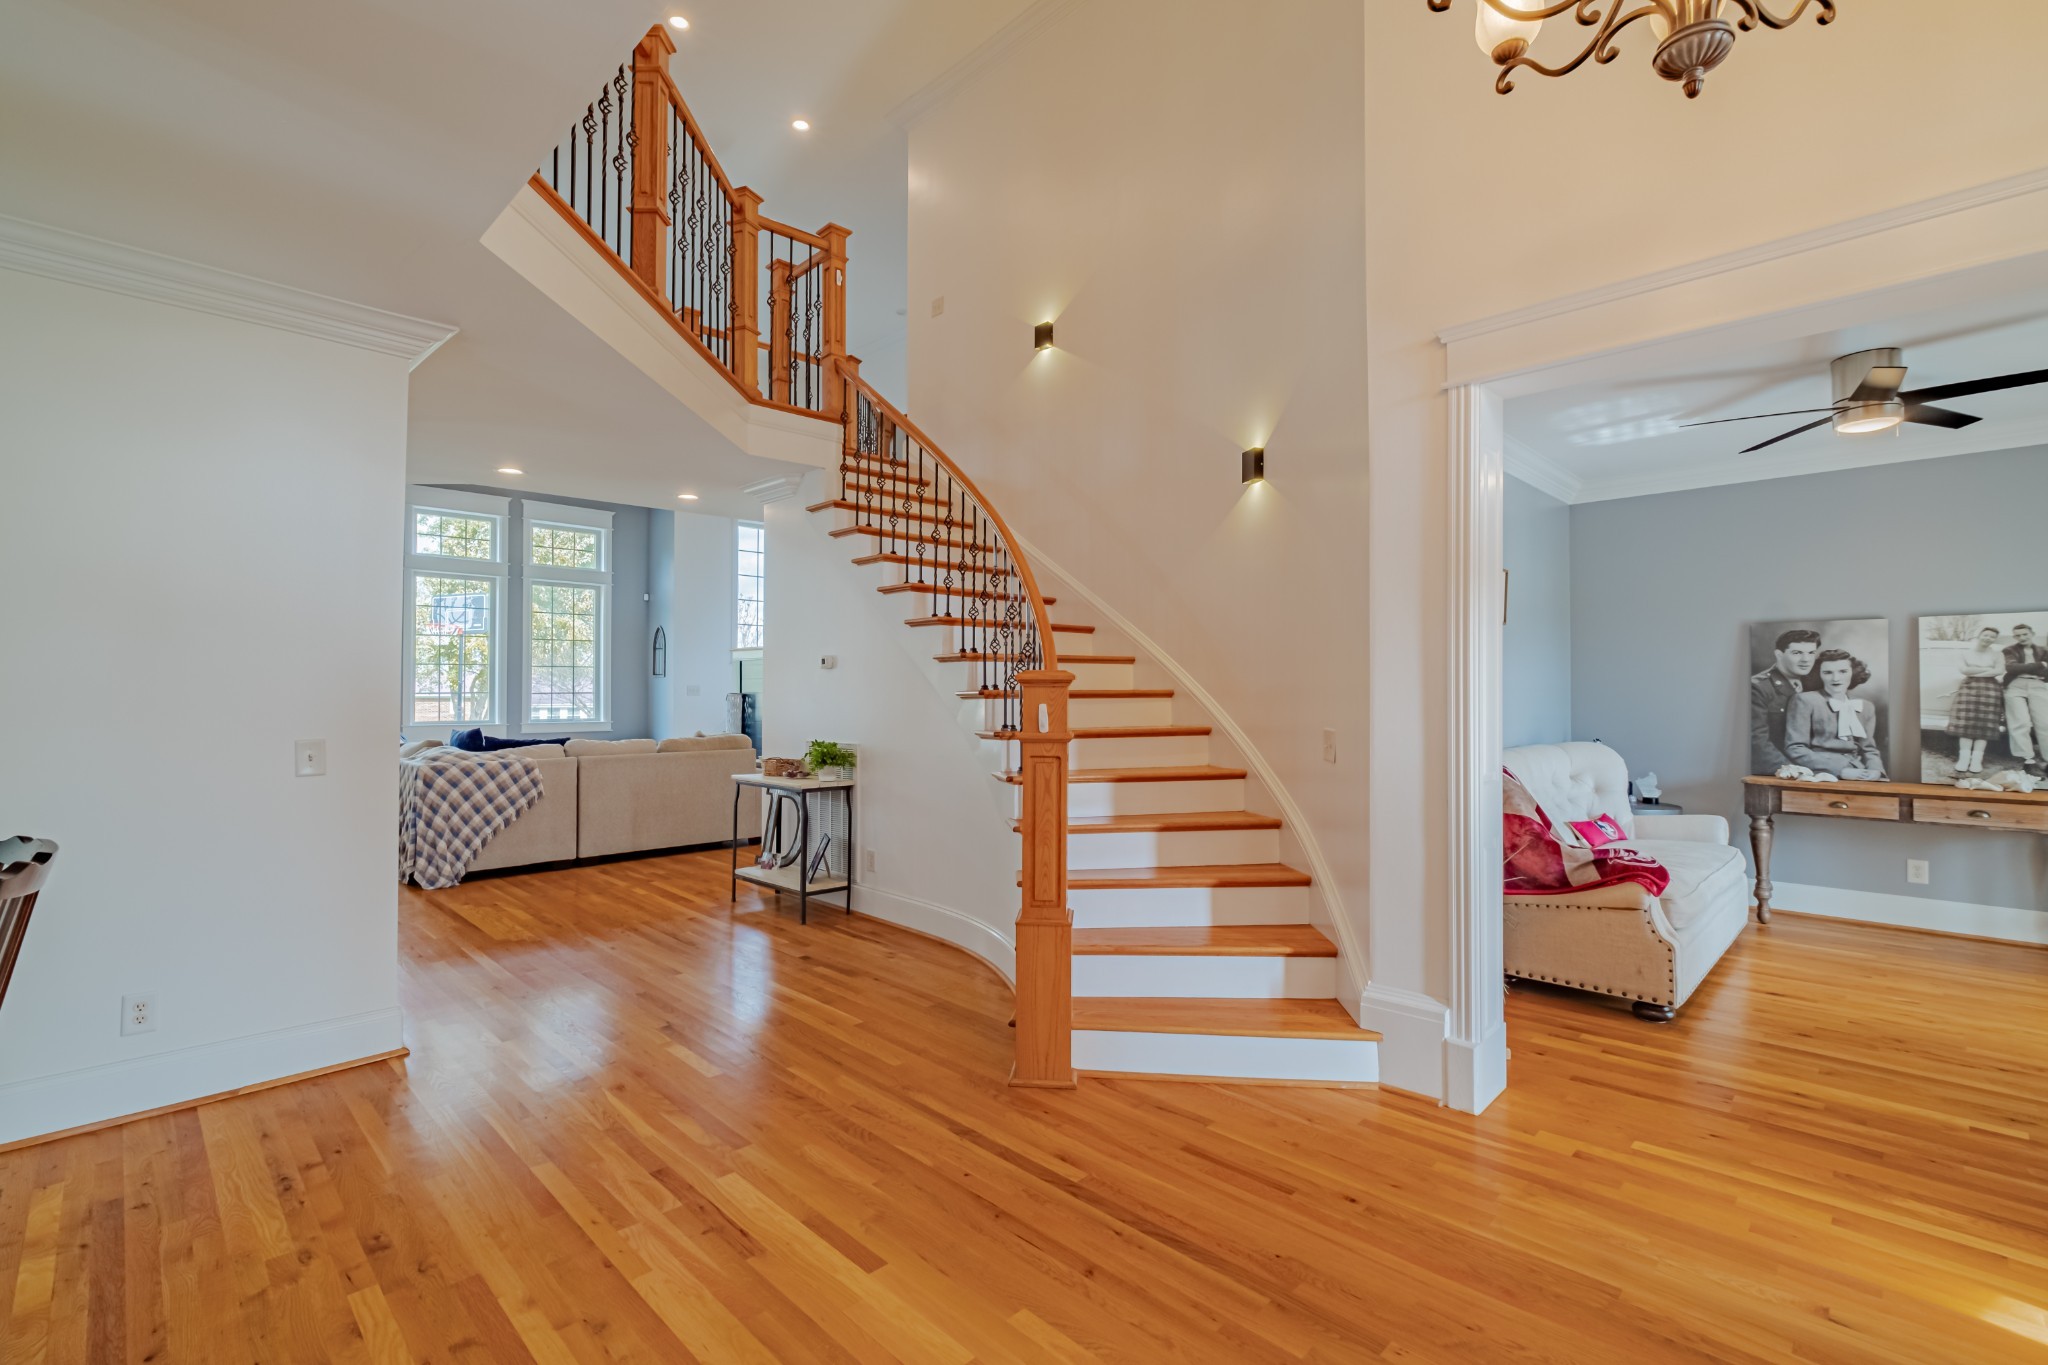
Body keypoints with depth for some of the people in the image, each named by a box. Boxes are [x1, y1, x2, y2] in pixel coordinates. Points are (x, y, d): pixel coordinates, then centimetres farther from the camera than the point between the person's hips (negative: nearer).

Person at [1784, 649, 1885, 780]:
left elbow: (1869, 749, 19)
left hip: (1860, 779, 5)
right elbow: (1795, 749, -10)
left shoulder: (1866, 708, 17)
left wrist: (1875, 770, -3)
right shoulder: (1805, 701, -2)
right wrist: (1841, 770, -17)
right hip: (1822, 778, -5)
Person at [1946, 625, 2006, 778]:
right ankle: (1964, 759, -6)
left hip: (1989, 690, -1)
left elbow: (2000, 671, -8)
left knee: (1983, 724, -4)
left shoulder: (1997, 655, 6)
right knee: (1966, 723, -5)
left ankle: (1976, 760, -4)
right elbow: (1964, 670, -3)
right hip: (1968, 688, 1)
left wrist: (1974, 672, -7)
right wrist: (1987, 669, -6)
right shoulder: (1967, 654, 10)